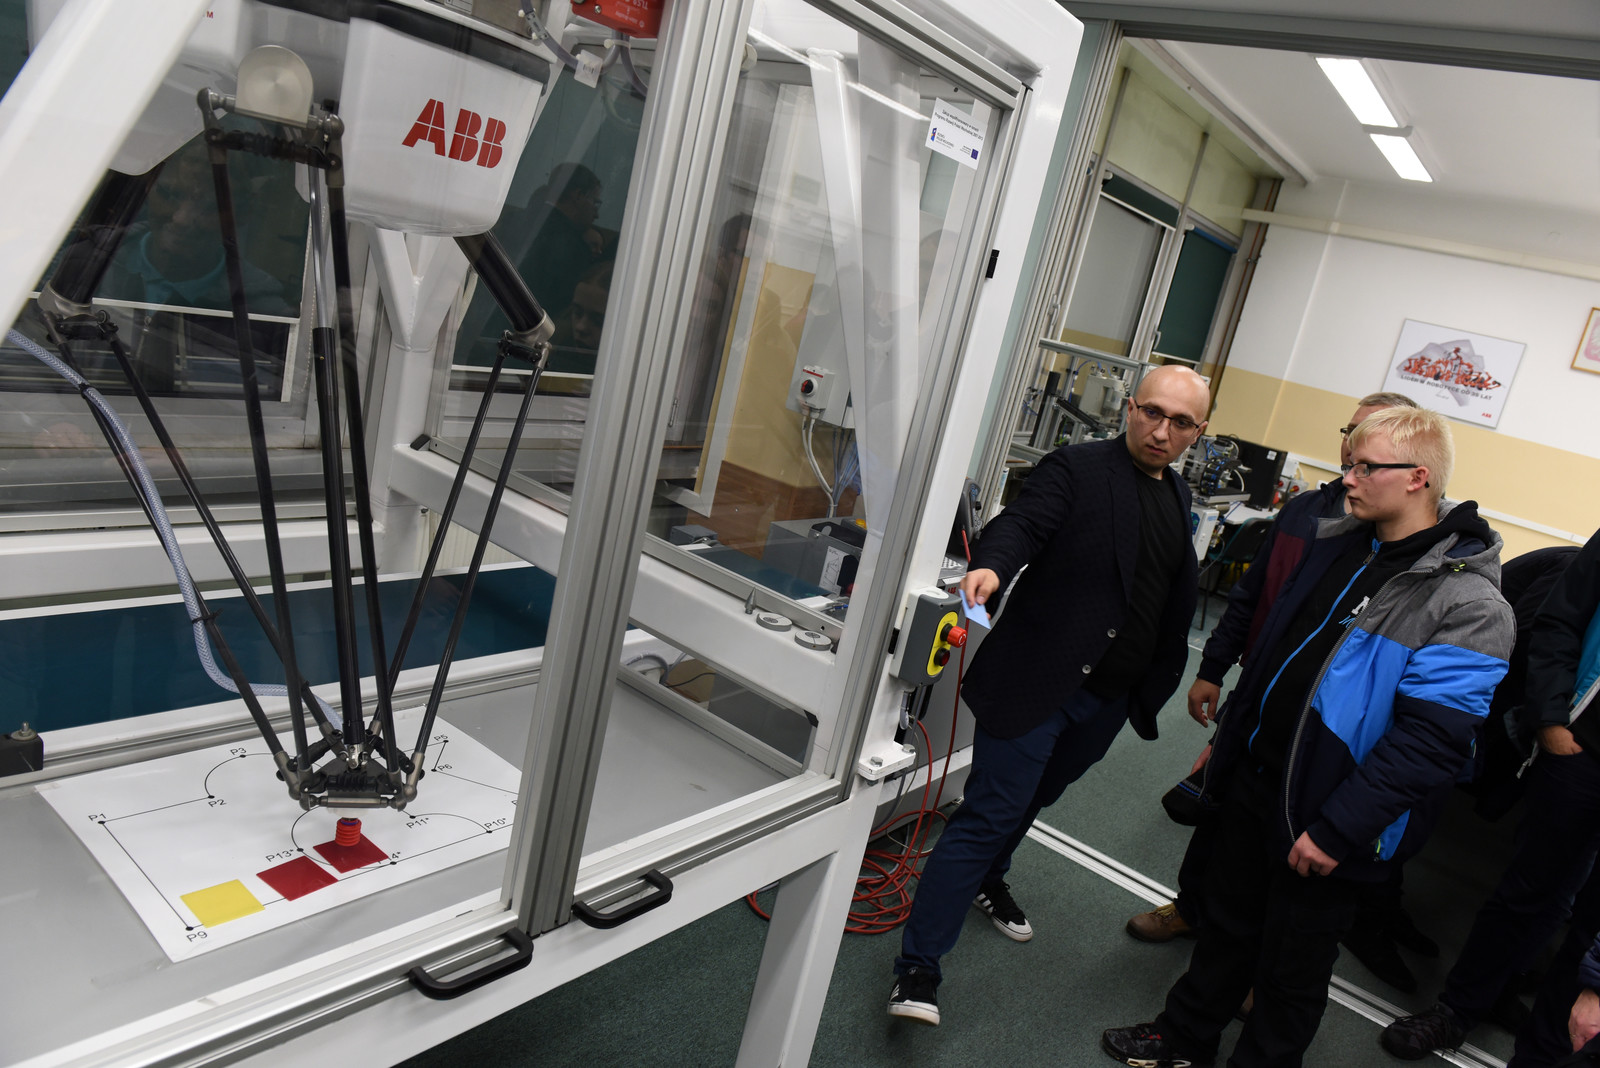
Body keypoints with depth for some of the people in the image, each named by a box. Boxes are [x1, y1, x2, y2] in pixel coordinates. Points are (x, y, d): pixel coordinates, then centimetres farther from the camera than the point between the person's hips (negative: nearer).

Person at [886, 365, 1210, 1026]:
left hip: (1109, 698, 7)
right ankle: (918, 967, 1)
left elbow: (1178, 601, 22)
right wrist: (990, 566, -46)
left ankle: (986, 881, 50)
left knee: (1032, 798, 24)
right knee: (988, 814, -7)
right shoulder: (1077, 469, -8)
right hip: (1036, 680, -7)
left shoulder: (1178, 498, 14)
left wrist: (1156, 684, 20)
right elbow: (1021, 523, -24)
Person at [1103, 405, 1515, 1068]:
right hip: (1255, 781, 7)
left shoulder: (1467, 603, -20)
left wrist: (1337, 830, -24)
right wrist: (1227, 739, 16)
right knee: (1226, 924, 23)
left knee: (1292, 966, 14)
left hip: (1323, 825, -6)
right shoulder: (1336, 543, 3)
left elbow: (1431, 740, -24)